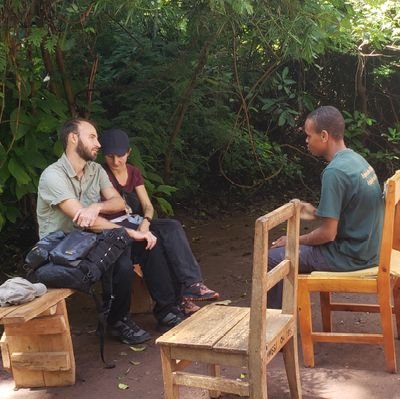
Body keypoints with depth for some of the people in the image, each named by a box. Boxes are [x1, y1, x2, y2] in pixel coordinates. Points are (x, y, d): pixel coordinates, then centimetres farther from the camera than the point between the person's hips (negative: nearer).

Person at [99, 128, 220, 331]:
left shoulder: (134, 172, 13)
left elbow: (147, 205, 9)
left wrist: (146, 221, -14)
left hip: (136, 222, 6)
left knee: (172, 227, -24)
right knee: (152, 241, -34)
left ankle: (191, 286, -34)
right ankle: (166, 306, -33)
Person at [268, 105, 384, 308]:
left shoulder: (334, 172, -24)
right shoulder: (355, 159, 5)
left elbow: (327, 234, -21)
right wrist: (316, 213, 13)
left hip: (350, 255, -9)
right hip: (366, 246, 9)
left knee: (273, 257, -1)